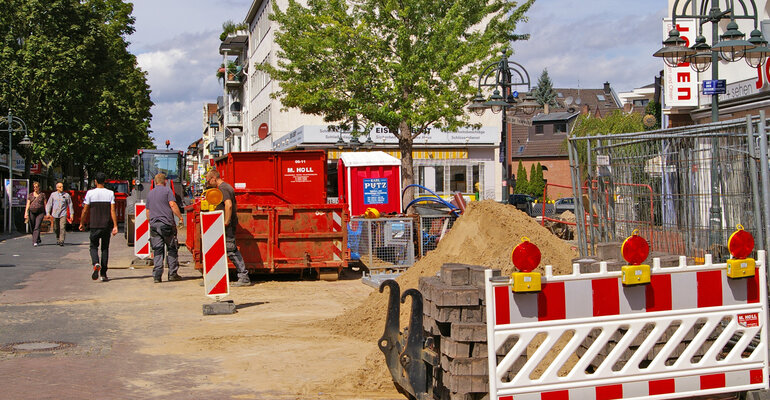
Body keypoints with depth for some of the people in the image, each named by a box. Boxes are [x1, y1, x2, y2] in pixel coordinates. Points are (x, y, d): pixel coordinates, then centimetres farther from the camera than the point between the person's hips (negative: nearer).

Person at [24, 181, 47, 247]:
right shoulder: (30, 195, 10)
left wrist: (46, 213, 1)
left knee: (37, 227, -14)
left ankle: (35, 242, -19)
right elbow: (28, 204, 7)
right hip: (32, 212, 3)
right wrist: (26, 213, -5)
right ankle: (38, 240, 27)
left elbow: (45, 204, 7)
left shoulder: (42, 195, 5)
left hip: (40, 213, -3)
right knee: (33, 228, 9)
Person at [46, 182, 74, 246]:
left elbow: (70, 204, 11)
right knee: (56, 228, 10)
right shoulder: (53, 194, 7)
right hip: (55, 214, 2)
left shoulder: (67, 195, 4)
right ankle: (58, 239, 32)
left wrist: (71, 214, 10)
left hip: (63, 214, -2)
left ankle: (61, 241, -16)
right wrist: (48, 213, 0)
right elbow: (49, 204, 9)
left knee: (62, 227, -15)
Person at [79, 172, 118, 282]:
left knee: (94, 246, 10)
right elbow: (113, 211, -7)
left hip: (94, 225, -1)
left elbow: (85, 210, -1)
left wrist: (82, 223, 11)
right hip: (107, 225, 1)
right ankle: (103, 274, 9)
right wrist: (115, 226, -7)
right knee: (105, 248, 10)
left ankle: (96, 264, -21)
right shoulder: (110, 193, -1)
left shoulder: (90, 193, -2)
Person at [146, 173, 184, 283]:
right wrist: (180, 217, -7)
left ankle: (157, 275, -4)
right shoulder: (167, 190, 1)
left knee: (157, 250, 3)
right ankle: (172, 273, 4)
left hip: (154, 224, 5)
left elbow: (148, 212, 22)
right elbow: (172, 205, -10)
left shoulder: (150, 193, 18)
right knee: (172, 249, 5)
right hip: (166, 223, -5)